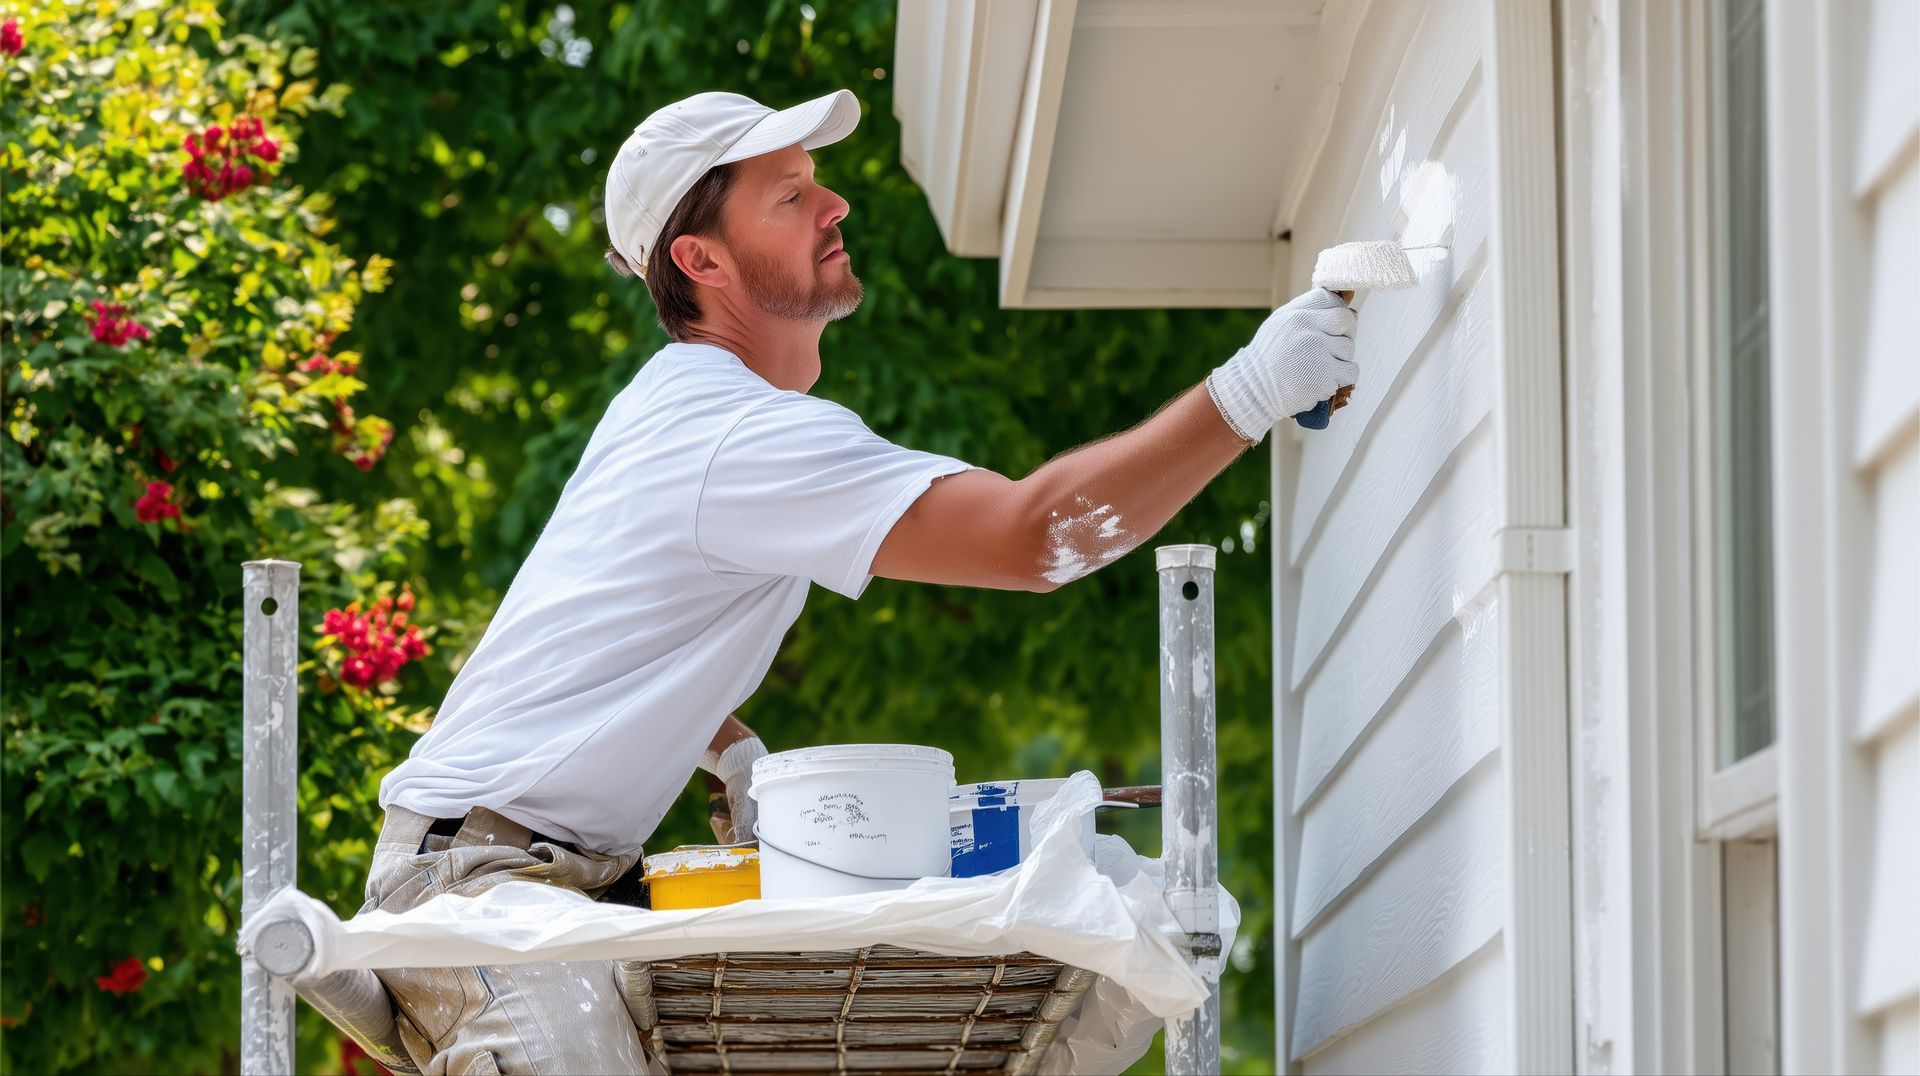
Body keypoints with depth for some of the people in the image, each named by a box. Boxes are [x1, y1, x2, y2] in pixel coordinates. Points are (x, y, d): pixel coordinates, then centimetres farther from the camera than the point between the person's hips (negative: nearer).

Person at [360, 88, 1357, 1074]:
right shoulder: (747, 435, -20)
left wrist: (736, 754, 11)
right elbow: (1029, 536, -29)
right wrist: (1246, 394, -30)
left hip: (571, 871, 11)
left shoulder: (670, 401, 14)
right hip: (473, 871, -11)